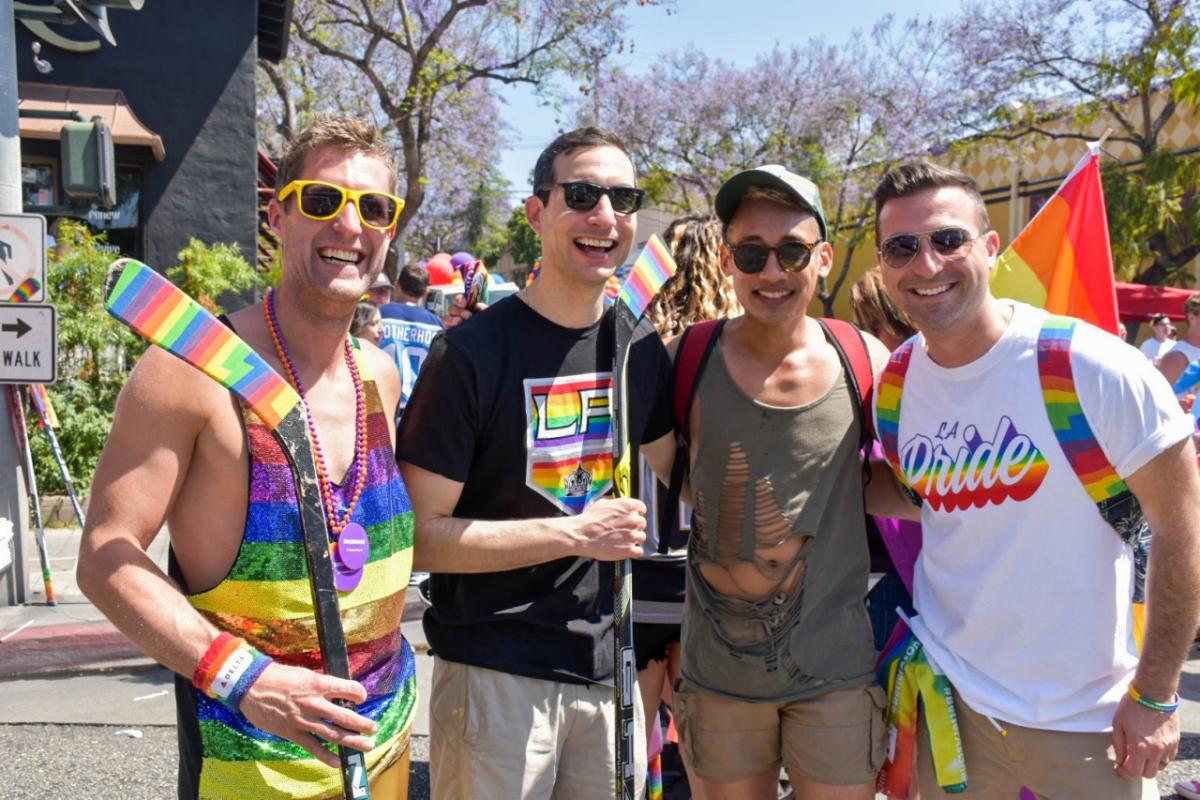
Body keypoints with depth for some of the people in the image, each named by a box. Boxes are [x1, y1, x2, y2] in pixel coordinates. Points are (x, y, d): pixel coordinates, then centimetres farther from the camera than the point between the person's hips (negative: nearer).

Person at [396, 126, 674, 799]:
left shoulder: (643, 347, 4)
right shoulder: (471, 352, -14)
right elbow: (421, 535, -15)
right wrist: (575, 533, -19)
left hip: (607, 663, 5)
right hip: (496, 673, -5)